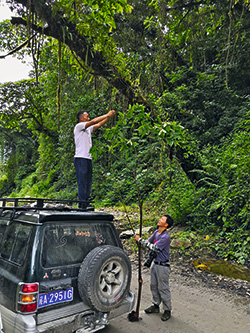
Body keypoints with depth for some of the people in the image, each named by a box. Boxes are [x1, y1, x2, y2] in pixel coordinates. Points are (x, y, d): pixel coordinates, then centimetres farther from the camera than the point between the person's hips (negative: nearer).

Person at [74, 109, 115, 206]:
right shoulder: (78, 126, -5)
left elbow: (99, 124, 16)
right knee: (82, 183, -7)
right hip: (80, 158, -9)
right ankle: (82, 205, -3)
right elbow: (93, 121, -13)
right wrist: (107, 115, -8)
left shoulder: (88, 129, 19)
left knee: (88, 183, 10)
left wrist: (109, 116, 6)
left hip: (88, 158, 9)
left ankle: (86, 204, 16)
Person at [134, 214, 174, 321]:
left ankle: (167, 310, 22)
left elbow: (153, 247, -28)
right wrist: (139, 240, -11)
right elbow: (149, 242, 8)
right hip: (154, 263, 8)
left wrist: (140, 240, -26)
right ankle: (156, 306, 36)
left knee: (163, 288, 5)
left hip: (163, 266, -8)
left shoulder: (166, 237, -25)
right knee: (154, 286, 19)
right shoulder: (156, 232, 2)